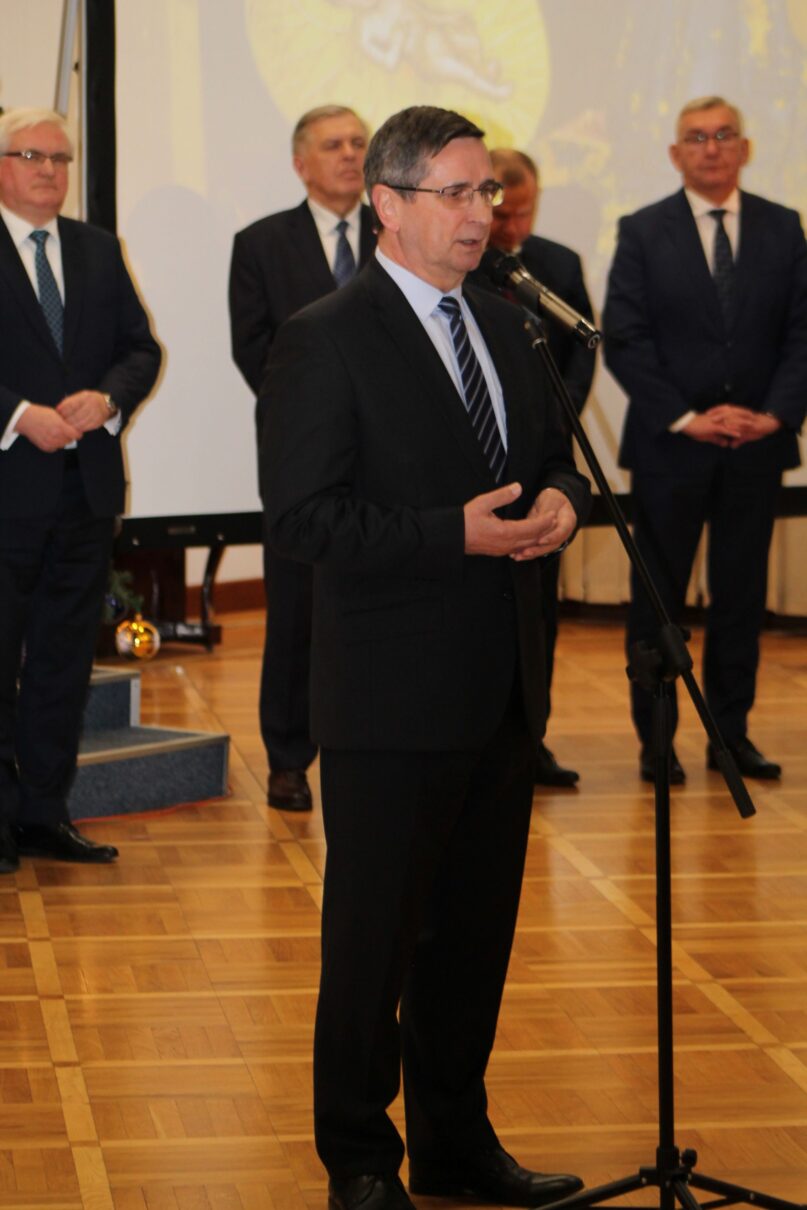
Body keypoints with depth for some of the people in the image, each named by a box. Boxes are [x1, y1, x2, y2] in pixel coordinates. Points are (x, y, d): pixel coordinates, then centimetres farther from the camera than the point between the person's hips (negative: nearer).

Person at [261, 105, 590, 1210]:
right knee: (373, 941, 3)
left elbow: (552, 455, 23)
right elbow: (299, 518, -16)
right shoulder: (325, 342, -11)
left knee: (477, 930, 15)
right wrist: (456, 533, -23)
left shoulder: (503, 328, 13)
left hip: (502, 693, 7)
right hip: (394, 700, -7)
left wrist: (560, 500, -2)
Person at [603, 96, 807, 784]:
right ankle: (655, 738, 10)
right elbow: (624, 340, -5)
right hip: (670, 445, -2)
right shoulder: (644, 234, 0)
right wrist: (684, 418, -13)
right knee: (658, 597, 2)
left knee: (742, 596, 8)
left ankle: (732, 732, 17)